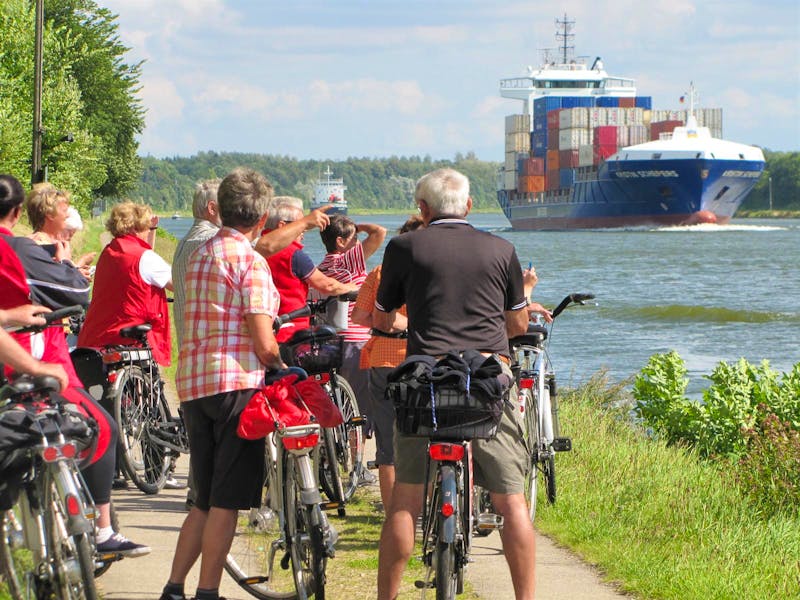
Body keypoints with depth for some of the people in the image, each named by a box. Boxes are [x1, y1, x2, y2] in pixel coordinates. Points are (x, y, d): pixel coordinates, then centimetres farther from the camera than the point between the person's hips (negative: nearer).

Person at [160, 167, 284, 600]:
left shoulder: (200, 255, 16)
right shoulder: (251, 261, -9)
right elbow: (263, 343, -14)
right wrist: (282, 368, 5)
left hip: (192, 383, 8)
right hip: (236, 383, -8)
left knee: (206, 500, 15)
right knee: (226, 500, -2)